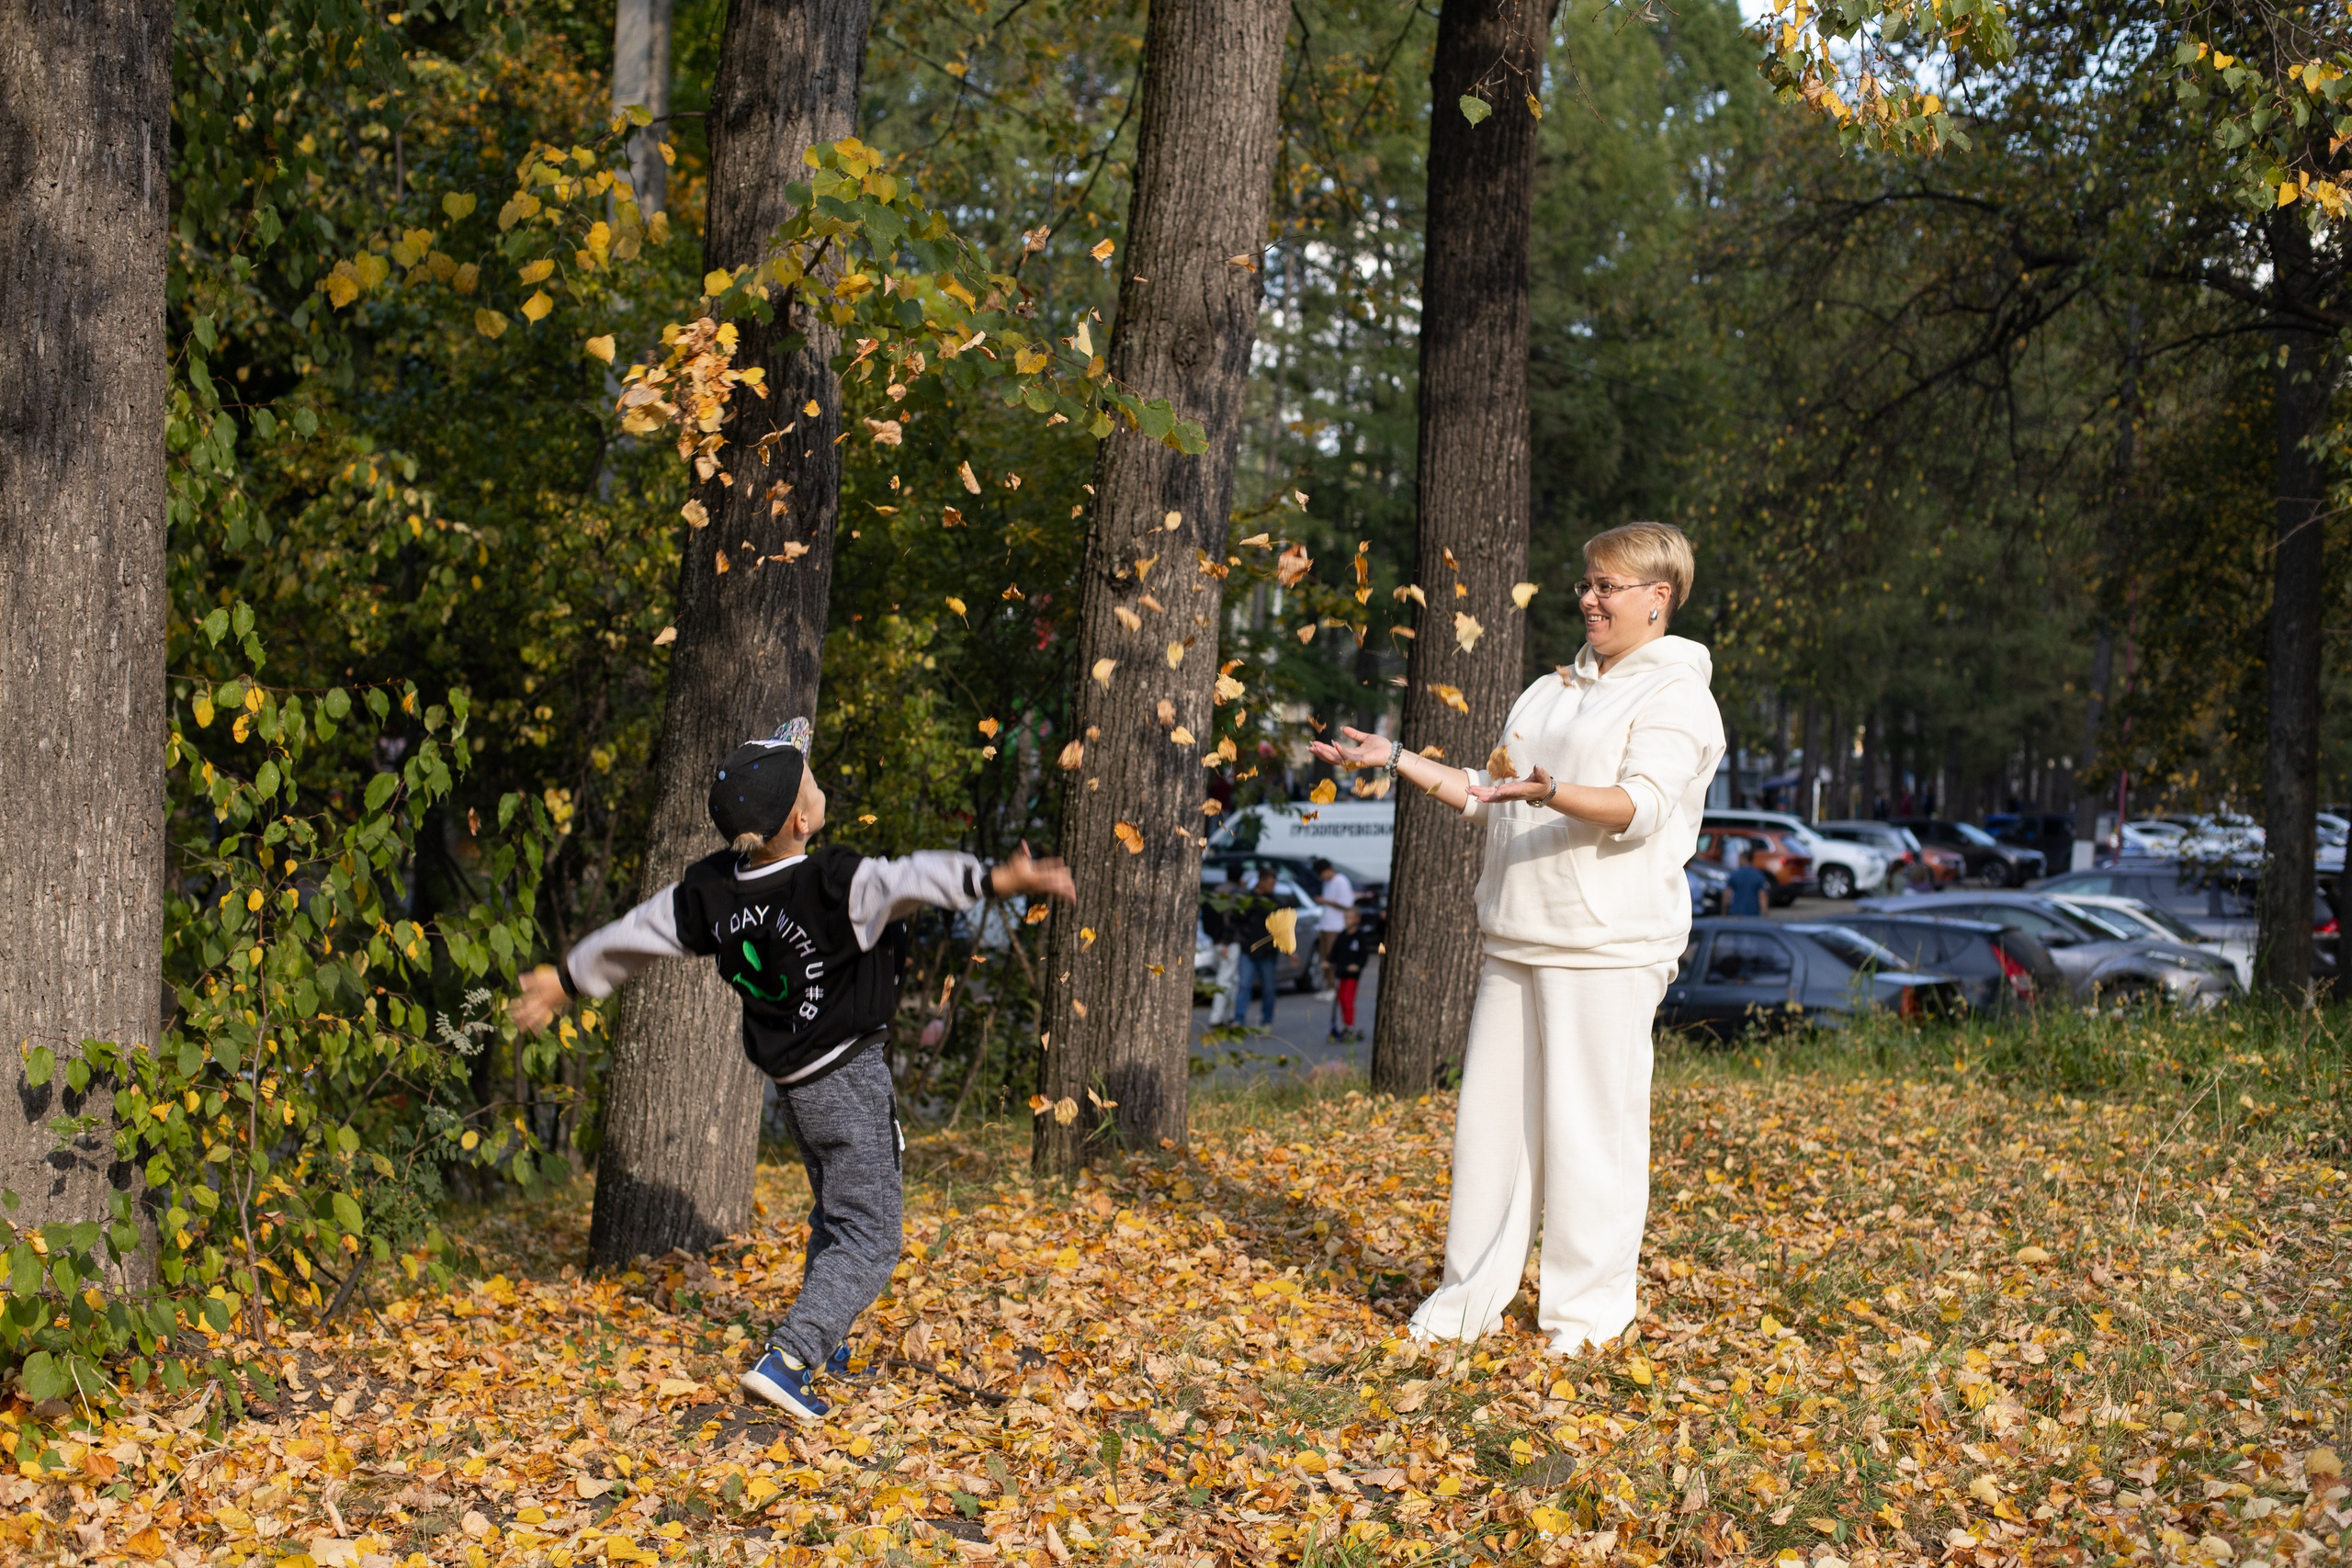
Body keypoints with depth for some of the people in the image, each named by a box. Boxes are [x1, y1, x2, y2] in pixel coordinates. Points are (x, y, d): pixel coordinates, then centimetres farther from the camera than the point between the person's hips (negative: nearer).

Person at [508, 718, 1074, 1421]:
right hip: (848, 1078, -8)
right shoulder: (833, 886, -24)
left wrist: (567, 978, 22)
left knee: (835, 1214, 26)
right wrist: (992, 879, -50)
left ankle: (821, 1342, 37)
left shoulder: (711, 889, -3)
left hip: (793, 1081, 8)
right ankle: (785, 1360, -15)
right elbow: (908, 882, -41)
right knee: (869, 1236, -3)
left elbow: (635, 933, 7)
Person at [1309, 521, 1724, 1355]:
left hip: (1607, 947, -7)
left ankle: (1586, 1309, 6)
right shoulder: (1553, 690, 22)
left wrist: (1552, 794, -34)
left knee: (1590, 1122, -5)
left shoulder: (1676, 694, -3)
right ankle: (1472, 1295, 17)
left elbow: (1640, 807, -17)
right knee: (1492, 1110, 8)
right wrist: (1397, 759, 17)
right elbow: (1488, 793, 24)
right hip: (1518, 940, 8)